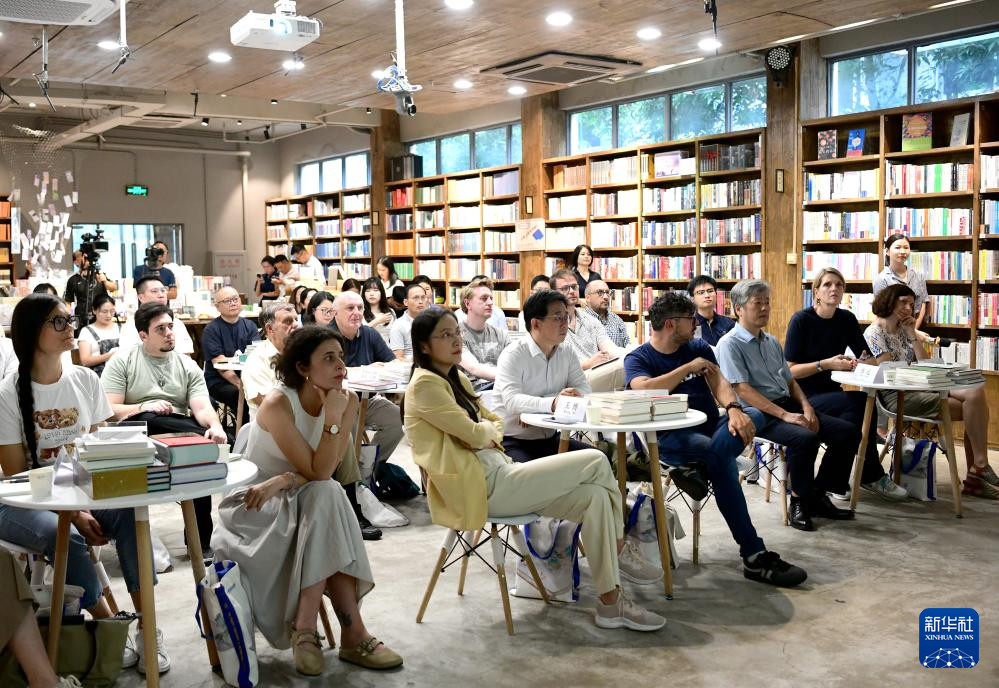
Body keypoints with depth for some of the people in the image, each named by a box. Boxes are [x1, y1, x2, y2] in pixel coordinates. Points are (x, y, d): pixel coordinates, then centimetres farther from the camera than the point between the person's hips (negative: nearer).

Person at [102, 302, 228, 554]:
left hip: (182, 435, 4)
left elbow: (202, 408, 1)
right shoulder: (122, 361, 8)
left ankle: (201, 541, -16)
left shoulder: (188, 366, 16)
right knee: (150, 420, -38)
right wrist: (143, 407, -19)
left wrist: (215, 426, -22)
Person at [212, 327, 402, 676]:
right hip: (253, 507, -5)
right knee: (325, 494, -30)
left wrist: (283, 481, -26)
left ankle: (305, 629, -21)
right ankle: (353, 634, -24)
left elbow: (325, 471, -11)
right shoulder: (278, 404, -22)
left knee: (327, 495, -28)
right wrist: (333, 418, -30)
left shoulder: (347, 400, -8)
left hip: (306, 504, 5)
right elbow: (318, 472, -25)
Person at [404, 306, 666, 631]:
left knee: (594, 497, -7)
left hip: (496, 474, 9)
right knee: (595, 463, -10)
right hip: (482, 488, -9)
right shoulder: (425, 384, -12)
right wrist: (488, 429, 5)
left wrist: (486, 431, -2)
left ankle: (610, 602, 0)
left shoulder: (456, 378, 18)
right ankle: (619, 549, 10)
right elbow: (474, 434, -16)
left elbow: (495, 422, 19)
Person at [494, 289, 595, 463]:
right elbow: (512, 401, -25)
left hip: (550, 439, 6)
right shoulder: (513, 355, -11)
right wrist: (552, 403, -43)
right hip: (513, 441, -6)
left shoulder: (567, 354, 9)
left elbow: (584, 390, -6)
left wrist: (534, 405, -19)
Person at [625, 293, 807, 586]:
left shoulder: (699, 348, 17)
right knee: (722, 459, -34)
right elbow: (644, 389, -21)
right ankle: (754, 556, -31)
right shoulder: (637, 359, 2)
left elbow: (718, 382, 2)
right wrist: (689, 367, -12)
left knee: (753, 414, -25)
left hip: (710, 425, 5)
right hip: (671, 437, -5)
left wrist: (733, 408, -21)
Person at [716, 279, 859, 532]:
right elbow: (743, 390, -16)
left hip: (788, 404, 8)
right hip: (759, 414, -8)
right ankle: (799, 502, -12)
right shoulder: (730, 344, -7)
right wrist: (785, 415, -23)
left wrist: (806, 407, 1)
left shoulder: (772, 341, 20)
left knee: (849, 432, -6)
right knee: (805, 438, -34)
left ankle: (818, 495, 3)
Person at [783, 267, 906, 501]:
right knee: (860, 402, -29)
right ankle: (872, 476, -13)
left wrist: (860, 363, -14)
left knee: (862, 407, -28)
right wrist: (826, 364, -24)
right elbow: (790, 370, -13)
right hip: (804, 396, -5)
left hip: (831, 393, 5)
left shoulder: (846, 319, 6)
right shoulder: (801, 320, -10)